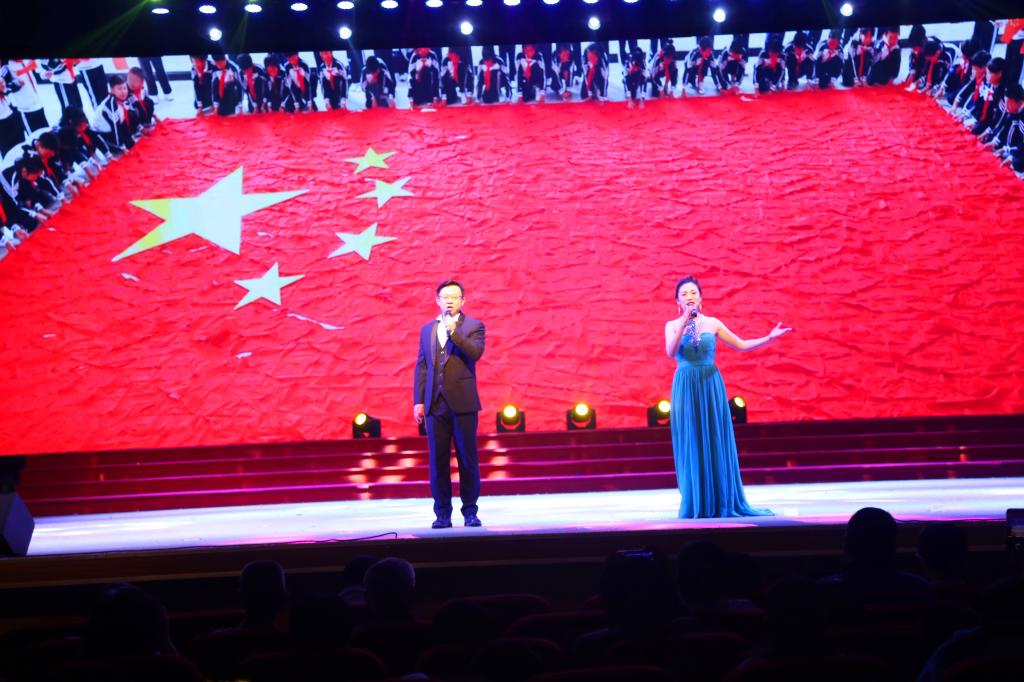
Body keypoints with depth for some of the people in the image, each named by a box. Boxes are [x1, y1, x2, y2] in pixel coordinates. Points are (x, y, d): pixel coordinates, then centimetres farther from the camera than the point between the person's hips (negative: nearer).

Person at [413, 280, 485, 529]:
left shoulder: (473, 326, 4)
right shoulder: (427, 329, 15)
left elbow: (476, 352, -15)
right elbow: (421, 366, 13)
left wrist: (453, 332, -21)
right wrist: (418, 401, 7)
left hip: (463, 403, -3)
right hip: (435, 404, 3)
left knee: (467, 459, 1)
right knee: (438, 461, 4)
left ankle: (470, 511, 10)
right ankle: (443, 513, 10)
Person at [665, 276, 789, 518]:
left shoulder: (712, 323, 7)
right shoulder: (673, 325, 4)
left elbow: (742, 345, 11)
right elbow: (671, 352, -13)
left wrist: (769, 338, 1)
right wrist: (684, 322, -18)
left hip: (710, 385, 1)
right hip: (686, 387, -1)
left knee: (716, 443, 2)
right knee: (691, 444, 0)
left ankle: (722, 503, 10)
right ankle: (696, 505, 7)